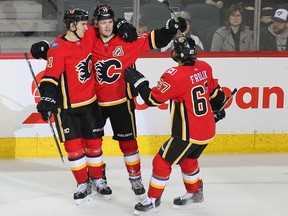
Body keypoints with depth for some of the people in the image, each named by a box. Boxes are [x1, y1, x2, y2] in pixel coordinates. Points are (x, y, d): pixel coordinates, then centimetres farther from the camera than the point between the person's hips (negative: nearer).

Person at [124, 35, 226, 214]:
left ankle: (153, 199, 15)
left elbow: (152, 99, -16)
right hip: (208, 130, 8)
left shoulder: (174, 76, -21)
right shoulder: (204, 68, 1)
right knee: (188, 159, 29)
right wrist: (217, 110, 32)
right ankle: (195, 192, 43)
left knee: (162, 162, 5)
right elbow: (215, 91, 15)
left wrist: (138, 81, -3)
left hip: (189, 134, -8)